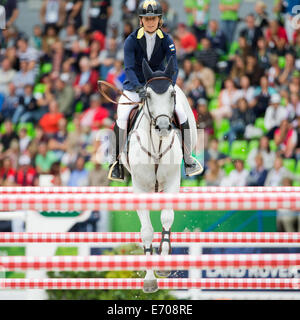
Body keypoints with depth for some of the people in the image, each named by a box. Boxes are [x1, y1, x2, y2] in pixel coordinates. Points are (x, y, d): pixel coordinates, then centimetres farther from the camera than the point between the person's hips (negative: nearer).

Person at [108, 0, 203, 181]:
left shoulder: (166, 40, -8)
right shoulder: (132, 41, -13)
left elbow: (173, 66, -15)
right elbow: (129, 68, -22)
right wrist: (139, 89, -37)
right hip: (135, 85, -1)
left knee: (181, 113, -16)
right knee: (122, 117, -23)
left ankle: (188, 159, 0)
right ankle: (115, 162, -5)